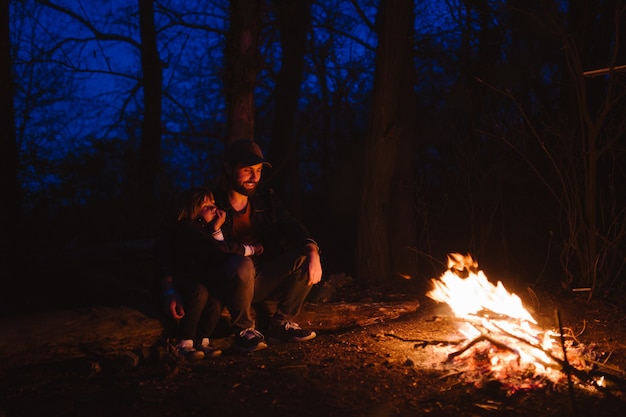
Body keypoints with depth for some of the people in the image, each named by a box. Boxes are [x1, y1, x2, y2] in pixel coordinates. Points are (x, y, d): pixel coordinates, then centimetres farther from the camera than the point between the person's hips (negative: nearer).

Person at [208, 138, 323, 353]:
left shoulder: (265, 197, 7)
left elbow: (290, 226, -4)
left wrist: (312, 251, -24)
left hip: (261, 281, 5)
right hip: (225, 285, -5)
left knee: (305, 257, -13)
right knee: (242, 264, -38)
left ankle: (281, 323, 0)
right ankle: (244, 330, -12)